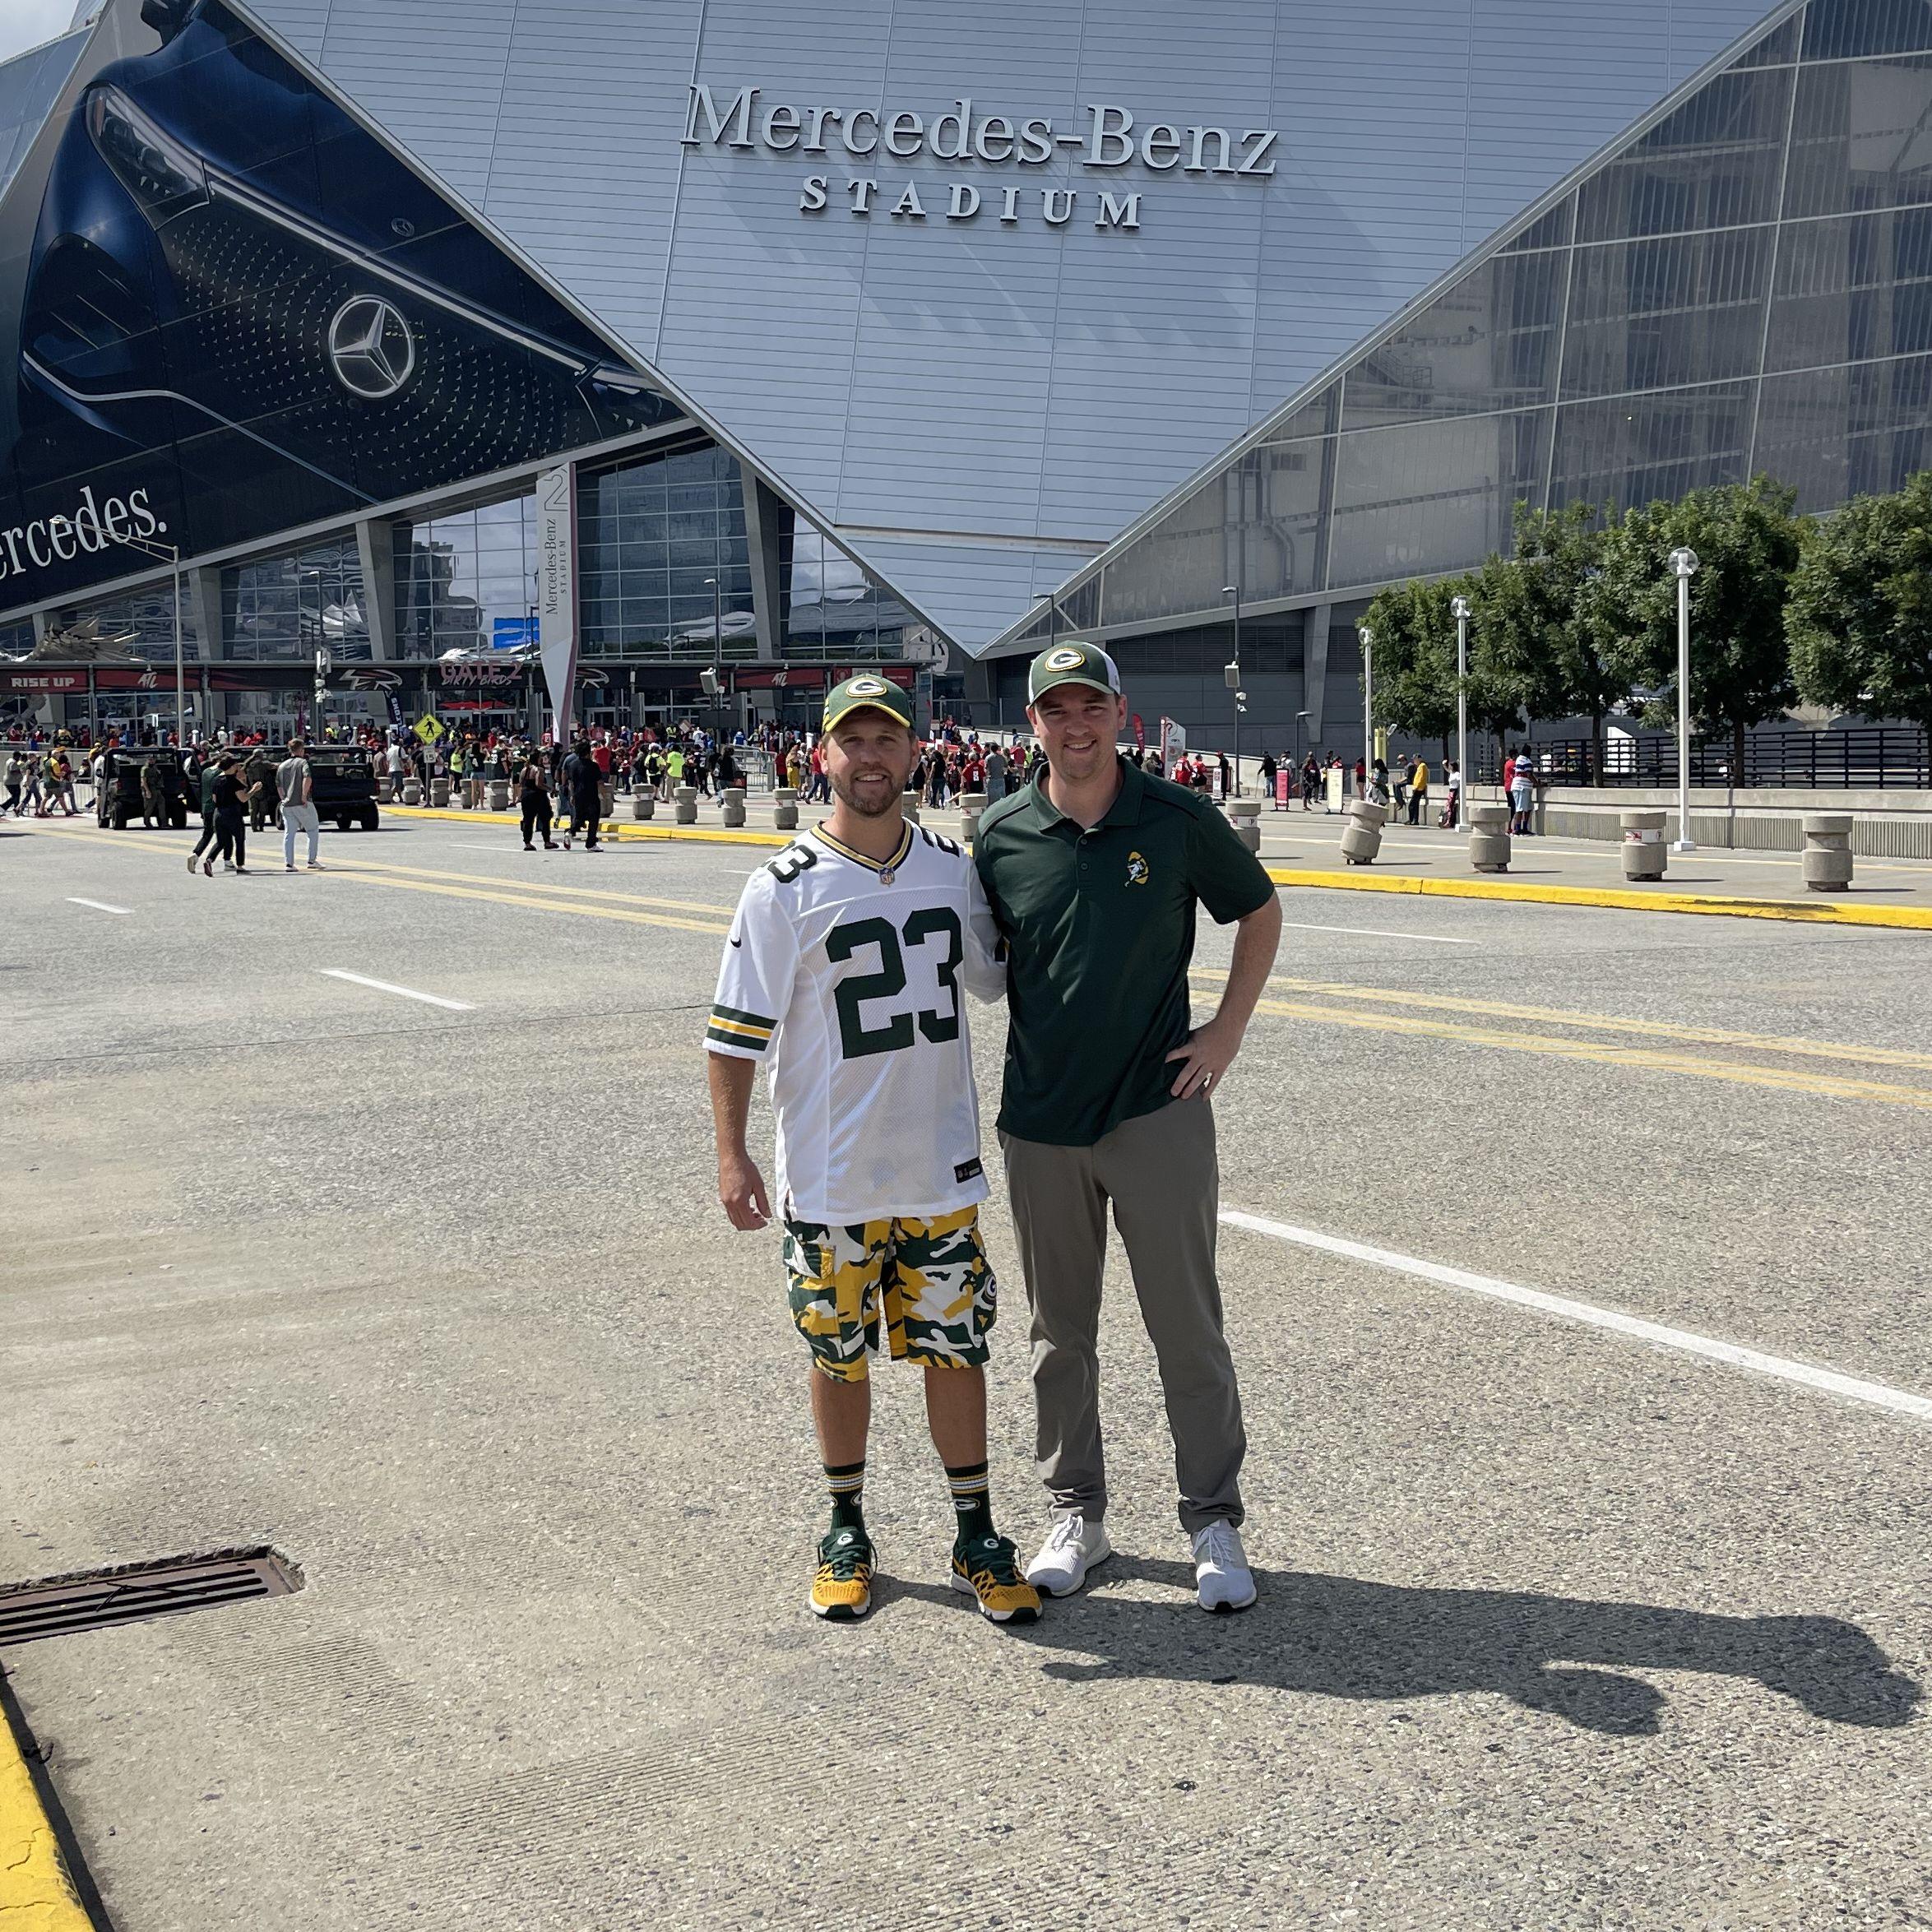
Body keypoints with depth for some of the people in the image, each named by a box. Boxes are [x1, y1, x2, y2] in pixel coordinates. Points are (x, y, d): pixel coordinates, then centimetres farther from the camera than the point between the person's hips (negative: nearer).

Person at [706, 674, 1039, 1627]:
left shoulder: (954, 869, 4)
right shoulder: (785, 887, -9)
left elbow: (994, 976, 20)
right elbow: (737, 1031, -7)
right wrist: (732, 1154, -11)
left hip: (941, 1169, 3)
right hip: (829, 1180, -2)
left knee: (955, 1349, 8)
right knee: (838, 1355, 10)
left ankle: (976, 1538, 22)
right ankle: (847, 1530, 29)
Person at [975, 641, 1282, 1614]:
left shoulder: (1179, 821, -4)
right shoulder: (1002, 835, 0)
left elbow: (1260, 911, 11)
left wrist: (1227, 1032, 2)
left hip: (1158, 1111, -2)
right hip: (1040, 1121, 2)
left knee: (1188, 1329, 2)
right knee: (1061, 1333, 11)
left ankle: (1214, 1523, 15)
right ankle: (1077, 1514, 25)